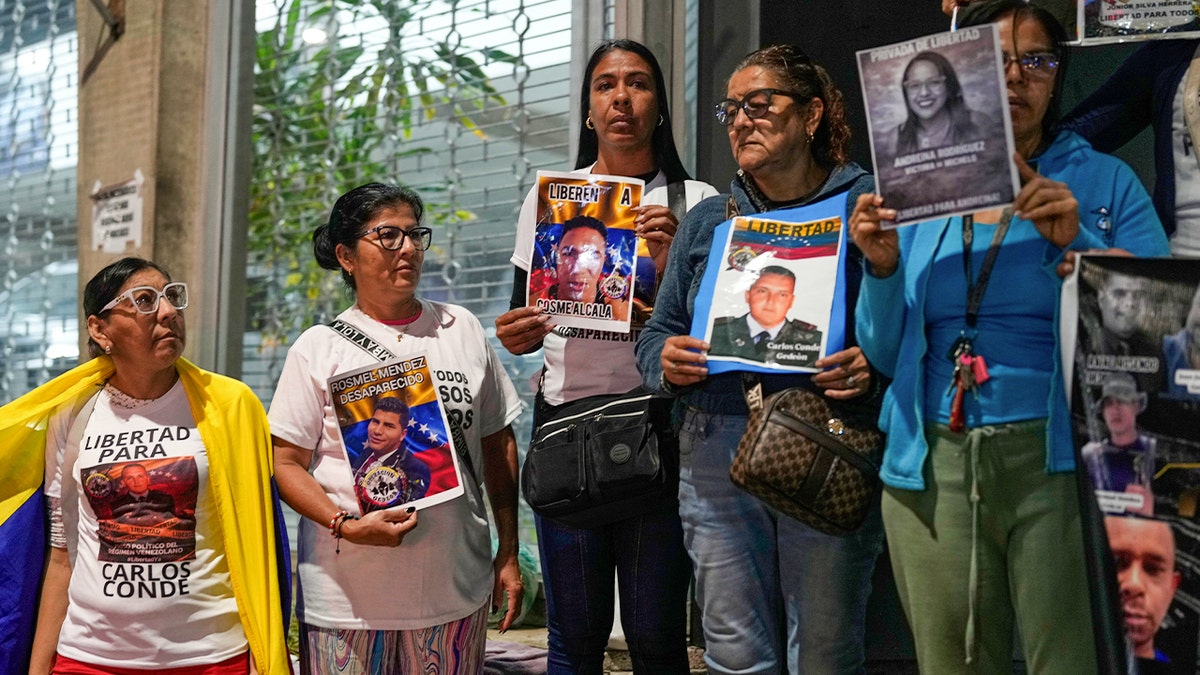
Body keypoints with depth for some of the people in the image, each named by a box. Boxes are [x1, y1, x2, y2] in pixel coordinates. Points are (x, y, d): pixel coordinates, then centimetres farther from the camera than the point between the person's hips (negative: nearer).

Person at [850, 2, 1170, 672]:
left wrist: (1077, 244, -16)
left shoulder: (1105, 182, 4)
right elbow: (886, 355, 10)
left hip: (1060, 464, -2)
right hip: (934, 469, 2)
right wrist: (881, 269, -7)